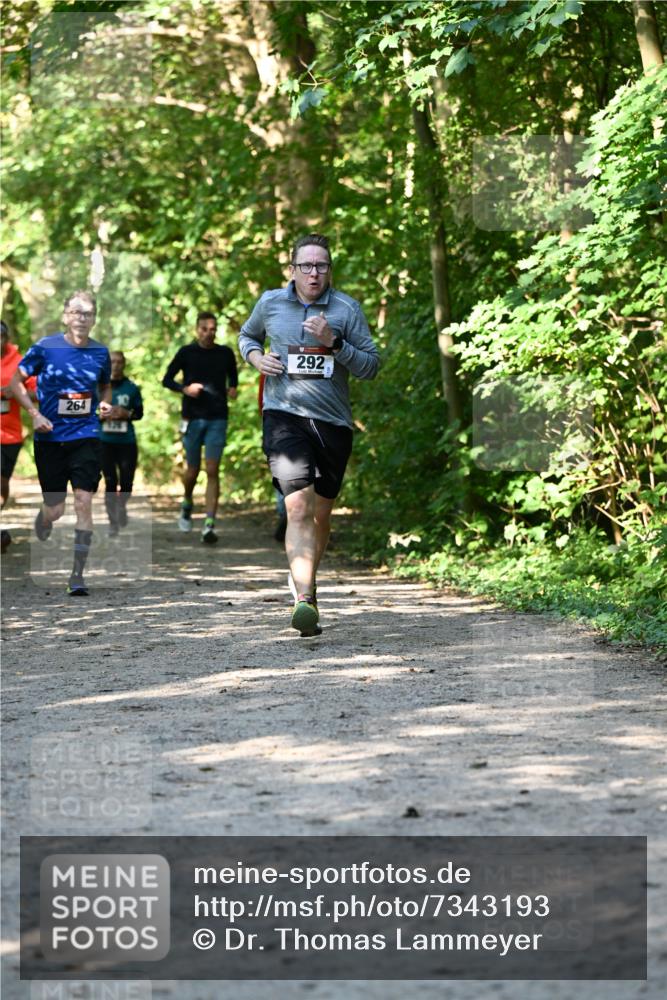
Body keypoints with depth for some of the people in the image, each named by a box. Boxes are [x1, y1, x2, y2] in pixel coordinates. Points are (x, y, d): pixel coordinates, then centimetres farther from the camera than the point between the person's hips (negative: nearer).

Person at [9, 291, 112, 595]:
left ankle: (77, 575, -6)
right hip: (50, 438, -1)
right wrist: (35, 415, -9)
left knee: (84, 502, -11)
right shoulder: (45, 348, -5)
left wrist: (105, 403, -1)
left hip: (86, 436, 1)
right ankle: (41, 536, 42)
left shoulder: (100, 352, 3)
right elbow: (16, 382, 2)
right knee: (55, 510, 4)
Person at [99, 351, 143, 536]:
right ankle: (112, 522, 6)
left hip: (127, 442, 0)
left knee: (127, 482, -3)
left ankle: (122, 505, 30)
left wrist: (127, 414, -11)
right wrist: (102, 415, -12)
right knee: (110, 482, -2)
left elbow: (139, 413, 9)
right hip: (105, 441, 0)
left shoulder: (132, 388, 4)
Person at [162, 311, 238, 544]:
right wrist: (185, 388, -13)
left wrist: (232, 388, 1)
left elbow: (232, 376, 22)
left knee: (212, 471, -9)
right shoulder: (186, 352, 0)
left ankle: (209, 525, -12)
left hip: (217, 419, 0)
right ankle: (187, 504, 40)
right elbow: (167, 380, 5)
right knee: (192, 469, 8)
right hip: (192, 418, 0)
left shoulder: (225, 354, 4)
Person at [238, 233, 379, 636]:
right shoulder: (270, 303, 5)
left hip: (334, 421, 2)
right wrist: (256, 357, 4)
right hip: (284, 416, -2)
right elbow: (247, 335, 26)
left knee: (322, 512, 12)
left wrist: (333, 343, -14)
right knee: (299, 506, -19)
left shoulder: (347, 308, 1)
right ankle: (305, 599, -27)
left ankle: (304, 578, 38)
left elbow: (371, 365, 0)